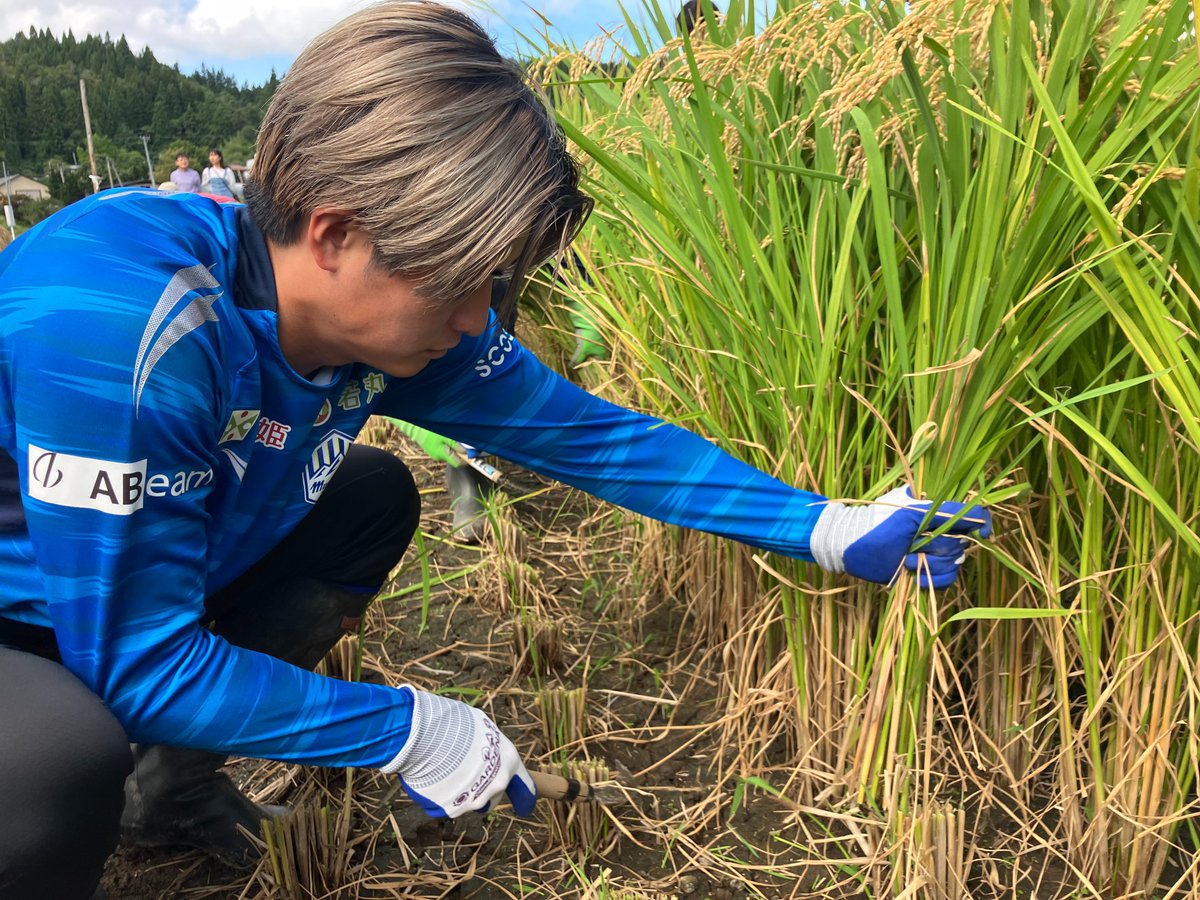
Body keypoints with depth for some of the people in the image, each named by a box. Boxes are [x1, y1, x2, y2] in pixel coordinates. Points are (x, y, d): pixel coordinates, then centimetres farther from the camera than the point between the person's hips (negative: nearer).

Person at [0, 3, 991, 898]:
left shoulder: (396, 314, -15)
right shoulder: (125, 326, -37)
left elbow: (599, 436, -10)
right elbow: (141, 660, -31)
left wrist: (827, 528, -9)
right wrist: (409, 731, -24)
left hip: (126, 587, 7)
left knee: (375, 495, 0)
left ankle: (169, 784, 12)